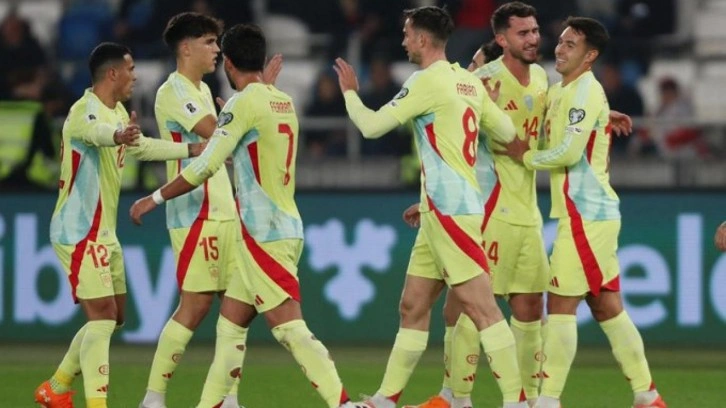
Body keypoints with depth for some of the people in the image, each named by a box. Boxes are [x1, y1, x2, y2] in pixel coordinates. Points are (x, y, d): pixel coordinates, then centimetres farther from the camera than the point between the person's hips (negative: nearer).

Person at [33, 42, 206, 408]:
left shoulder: (118, 113, 12)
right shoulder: (85, 111, -19)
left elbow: (141, 147, 29)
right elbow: (94, 130, -44)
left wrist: (195, 149, 28)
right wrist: (118, 136, -67)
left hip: (104, 233, 10)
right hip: (79, 233, -10)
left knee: (113, 319, 14)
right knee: (103, 318, -15)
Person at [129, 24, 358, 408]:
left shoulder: (244, 103, -13)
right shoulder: (283, 102, 11)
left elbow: (204, 167, -13)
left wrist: (155, 198, -2)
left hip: (265, 234, -9)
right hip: (279, 228, 9)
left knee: (290, 329, -13)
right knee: (230, 322, 13)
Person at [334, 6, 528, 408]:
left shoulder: (428, 81, -12)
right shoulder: (469, 81, 12)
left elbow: (372, 126, -10)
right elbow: (506, 132, 15)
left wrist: (349, 92, 9)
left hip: (449, 209, -9)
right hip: (442, 210, 9)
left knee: (480, 306, -11)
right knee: (413, 307, 12)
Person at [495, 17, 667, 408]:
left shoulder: (585, 91, -12)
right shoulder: (559, 91, 16)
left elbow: (568, 152, -20)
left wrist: (525, 155, -5)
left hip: (585, 214, -9)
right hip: (594, 211, 9)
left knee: (560, 305, -8)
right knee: (606, 306, 10)